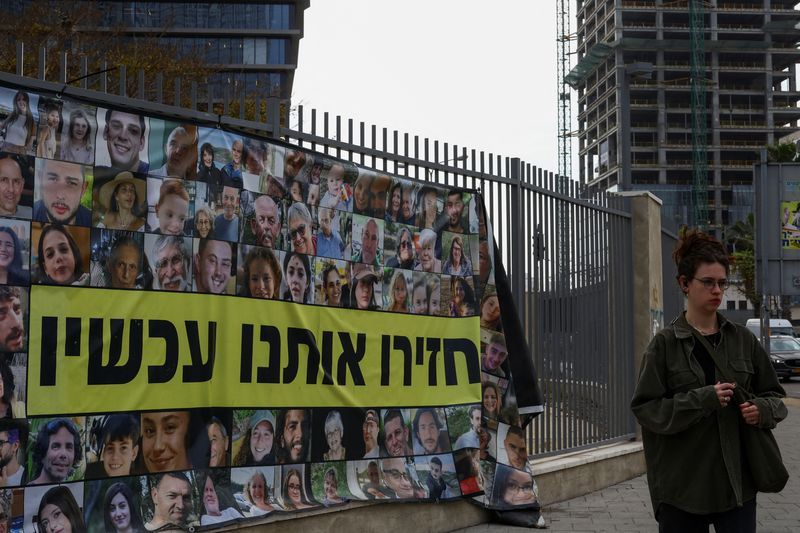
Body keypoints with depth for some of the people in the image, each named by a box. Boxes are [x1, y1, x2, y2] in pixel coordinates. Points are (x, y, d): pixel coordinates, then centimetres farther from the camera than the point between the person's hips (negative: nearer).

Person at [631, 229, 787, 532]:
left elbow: (774, 395, 13)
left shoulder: (743, 340, 6)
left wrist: (763, 410, -10)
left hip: (738, 481, 2)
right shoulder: (665, 344, -2)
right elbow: (645, 408, -7)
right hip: (682, 485, -2)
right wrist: (703, 399, -19)